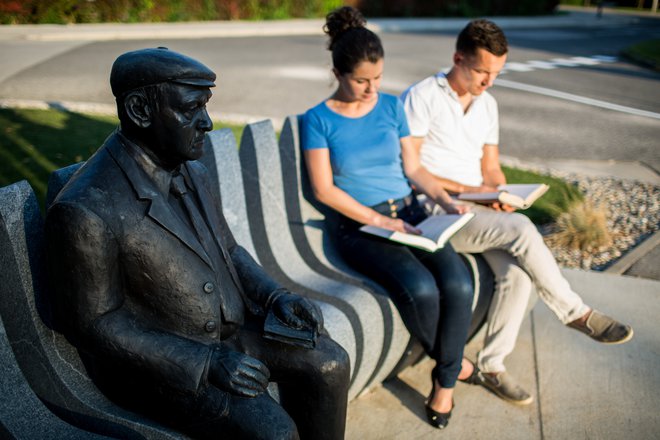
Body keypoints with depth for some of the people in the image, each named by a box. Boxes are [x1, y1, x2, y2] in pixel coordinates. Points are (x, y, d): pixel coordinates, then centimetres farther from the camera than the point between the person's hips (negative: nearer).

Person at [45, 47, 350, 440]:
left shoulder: (191, 171, 0)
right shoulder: (85, 210, -25)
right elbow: (93, 323, -19)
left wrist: (274, 295, -7)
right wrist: (206, 362, -23)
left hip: (225, 325, 7)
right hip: (149, 358, -7)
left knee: (328, 363, -3)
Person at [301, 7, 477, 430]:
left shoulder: (392, 106, 11)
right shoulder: (318, 120, -1)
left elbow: (413, 167, 12)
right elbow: (324, 189, -7)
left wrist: (445, 199, -5)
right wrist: (380, 221, -15)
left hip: (408, 212, 4)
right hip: (357, 224, -4)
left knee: (459, 284, -21)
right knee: (420, 288, -28)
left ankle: (445, 382, 3)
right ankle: (450, 360, 6)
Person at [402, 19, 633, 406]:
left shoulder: (488, 104, 16)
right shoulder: (421, 97, -7)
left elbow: (491, 167, 18)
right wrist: (466, 190, -17)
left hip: (479, 211, 7)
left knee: (517, 270, -21)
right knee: (521, 230, -27)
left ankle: (491, 366, -5)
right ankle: (576, 313, -6)